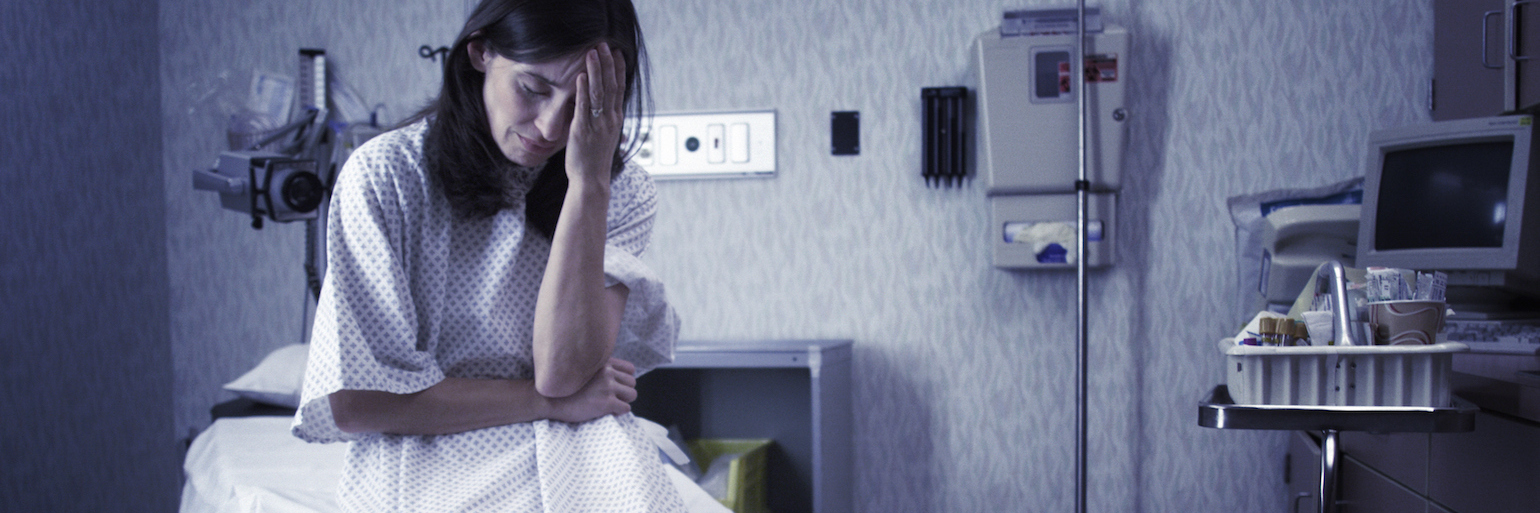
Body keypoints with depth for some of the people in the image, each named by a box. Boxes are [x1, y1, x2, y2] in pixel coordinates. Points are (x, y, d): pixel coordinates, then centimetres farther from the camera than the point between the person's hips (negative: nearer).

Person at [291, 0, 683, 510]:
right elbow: (351, 403, -10)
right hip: (429, 460, -2)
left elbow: (563, 371, -11)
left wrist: (588, 181, -15)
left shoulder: (623, 192, 3)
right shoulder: (385, 175, -5)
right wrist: (551, 401, -9)